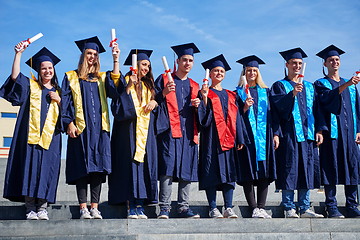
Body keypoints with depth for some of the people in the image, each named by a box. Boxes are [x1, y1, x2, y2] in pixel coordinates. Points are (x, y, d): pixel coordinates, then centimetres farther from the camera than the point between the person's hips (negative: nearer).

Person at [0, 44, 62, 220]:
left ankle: (42, 208, -1)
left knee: (46, 171, -4)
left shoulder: (58, 91, 20)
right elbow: (15, 76, -4)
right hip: (30, 136, -2)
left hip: (50, 138, 2)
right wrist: (18, 54, -6)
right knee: (30, 167, -8)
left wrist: (58, 100, 1)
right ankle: (30, 208, -6)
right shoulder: (30, 85, 14)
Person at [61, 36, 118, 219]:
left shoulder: (102, 78, 17)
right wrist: (69, 123, -9)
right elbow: (66, 101, 5)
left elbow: (114, 91, -3)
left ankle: (95, 207, 0)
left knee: (98, 166, -3)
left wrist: (116, 62, -8)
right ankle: (83, 208, -2)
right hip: (80, 127, -2)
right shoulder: (71, 77, 13)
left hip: (99, 128, 2)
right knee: (82, 167, -5)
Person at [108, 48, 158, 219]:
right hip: (129, 130, -5)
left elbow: (156, 104, 24)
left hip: (146, 131, 5)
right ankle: (131, 207, -7)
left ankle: (139, 206, 1)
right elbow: (118, 105, -10)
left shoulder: (148, 85, 20)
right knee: (130, 166, -9)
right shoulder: (125, 82, 3)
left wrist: (154, 102, 3)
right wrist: (128, 87, -15)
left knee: (144, 165, -1)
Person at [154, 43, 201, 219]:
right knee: (167, 168, -13)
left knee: (187, 169, 1)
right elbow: (154, 102, 1)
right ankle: (164, 208, -11)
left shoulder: (194, 86, 22)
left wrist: (198, 104, 3)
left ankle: (183, 207, 6)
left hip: (188, 132, 5)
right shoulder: (164, 79, 9)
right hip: (169, 130, -4)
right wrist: (164, 93, -16)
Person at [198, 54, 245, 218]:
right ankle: (213, 209, 0)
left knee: (229, 172, 0)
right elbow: (203, 117, -6)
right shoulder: (206, 93, 6)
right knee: (212, 172, -5)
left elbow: (236, 117, 15)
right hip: (211, 138, -4)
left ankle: (228, 208, 2)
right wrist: (204, 97, -17)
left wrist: (239, 139, 8)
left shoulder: (230, 95, 18)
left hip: (228, 139, 4)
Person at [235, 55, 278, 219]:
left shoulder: (265, 92, 16)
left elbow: (272, 113, 12)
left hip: (264, 136, 3)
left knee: (264, 173, -1)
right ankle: (254, 208, -1)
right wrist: (245, 108, -15)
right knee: (249, 174, -5)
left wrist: (275, 134, 3)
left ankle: (261, 207, 4)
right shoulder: (239, 92, 9)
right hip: (246, 136, -2)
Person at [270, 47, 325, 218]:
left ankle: (304, 209, 9)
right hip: (289, 134, -5)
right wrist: (292, 93, -26)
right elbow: (278, 105, -11)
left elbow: (316, 109, 16)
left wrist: (319, 130, 6)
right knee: (290, 170, -6)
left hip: (307, 134, 5)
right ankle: (289, 209, -1)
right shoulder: (279, 86, 6)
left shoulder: (309, 87, 20)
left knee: (307, 170, 4)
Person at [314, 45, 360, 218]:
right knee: (331, 167, -6)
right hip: (331, 131, -4)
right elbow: (327, 98, -16)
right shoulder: (320, 84, 6)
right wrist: (344, 85, -29)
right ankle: (331, 207, -1)